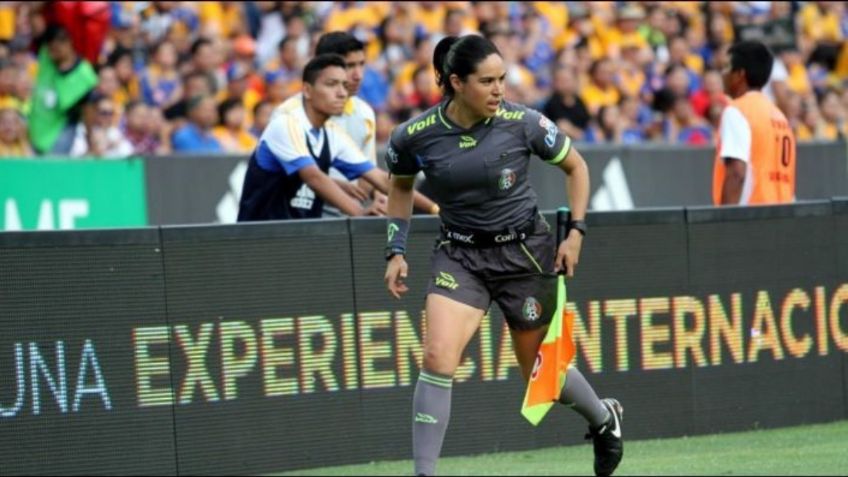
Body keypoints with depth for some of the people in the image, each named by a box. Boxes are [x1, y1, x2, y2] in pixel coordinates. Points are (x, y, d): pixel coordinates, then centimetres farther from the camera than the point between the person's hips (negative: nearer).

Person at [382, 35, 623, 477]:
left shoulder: (521, 123, -14)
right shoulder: (414, 136, -11)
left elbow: (575, 166, 3)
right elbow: (400, 186, 12)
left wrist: (576, 231, -4)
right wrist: (396, 251, 5)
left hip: (525, 251, -1)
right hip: (459, 254, 1)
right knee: (437, 356, -21)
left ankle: (604, 418, 44)